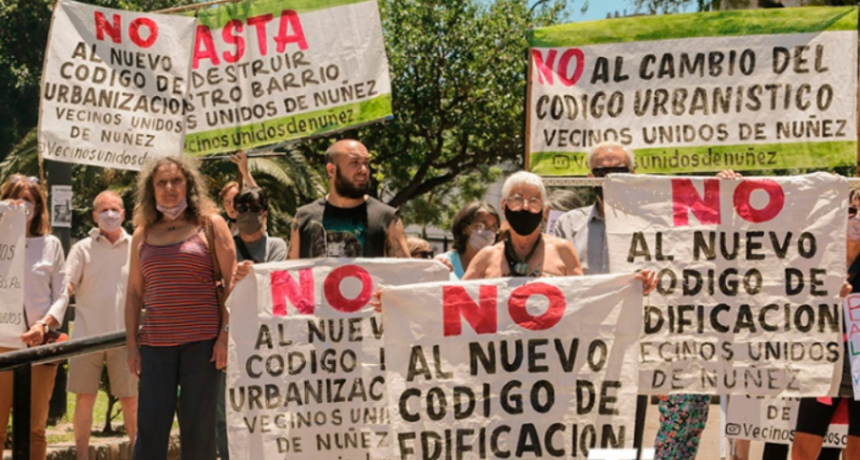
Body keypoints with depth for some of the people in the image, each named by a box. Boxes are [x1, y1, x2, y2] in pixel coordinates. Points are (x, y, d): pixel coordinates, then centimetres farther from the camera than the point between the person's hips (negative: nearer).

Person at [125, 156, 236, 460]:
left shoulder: (210, 224, 5)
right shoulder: (143, 233, 14)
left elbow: (231, 282, 0)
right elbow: (134, 291, 15)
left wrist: (226, 334, -9)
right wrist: (132, 343, 7)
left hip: (202, 341, -3)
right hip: (156, 343, 3)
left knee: (198, 428, 0)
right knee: (150, 428, -2)